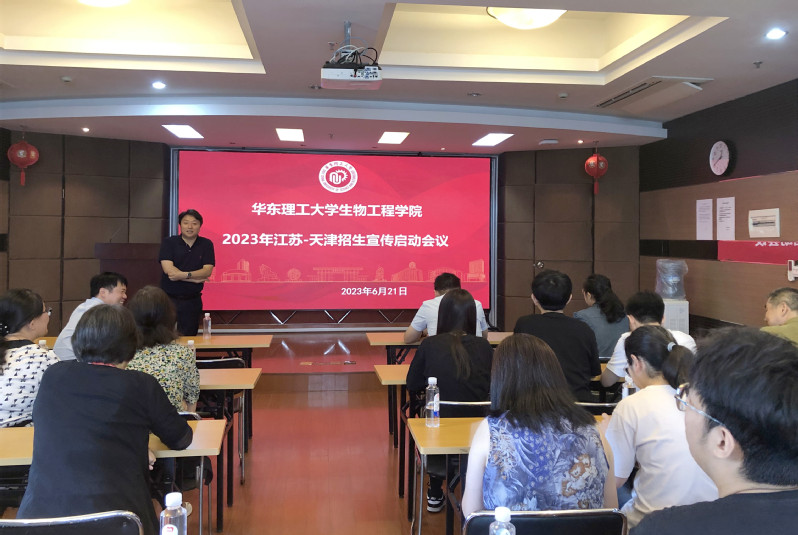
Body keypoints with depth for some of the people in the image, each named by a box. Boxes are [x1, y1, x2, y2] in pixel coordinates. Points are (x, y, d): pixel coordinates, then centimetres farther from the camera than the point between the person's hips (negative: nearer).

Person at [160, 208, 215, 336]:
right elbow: (168, 269, -11)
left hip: (192, 300, 1)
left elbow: (207, 271, -6)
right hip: (169, 298, -1)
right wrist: (195, 279, -12)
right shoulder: (168, 243, 1)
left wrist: (185, 275, -20)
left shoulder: (206, 244, 4)